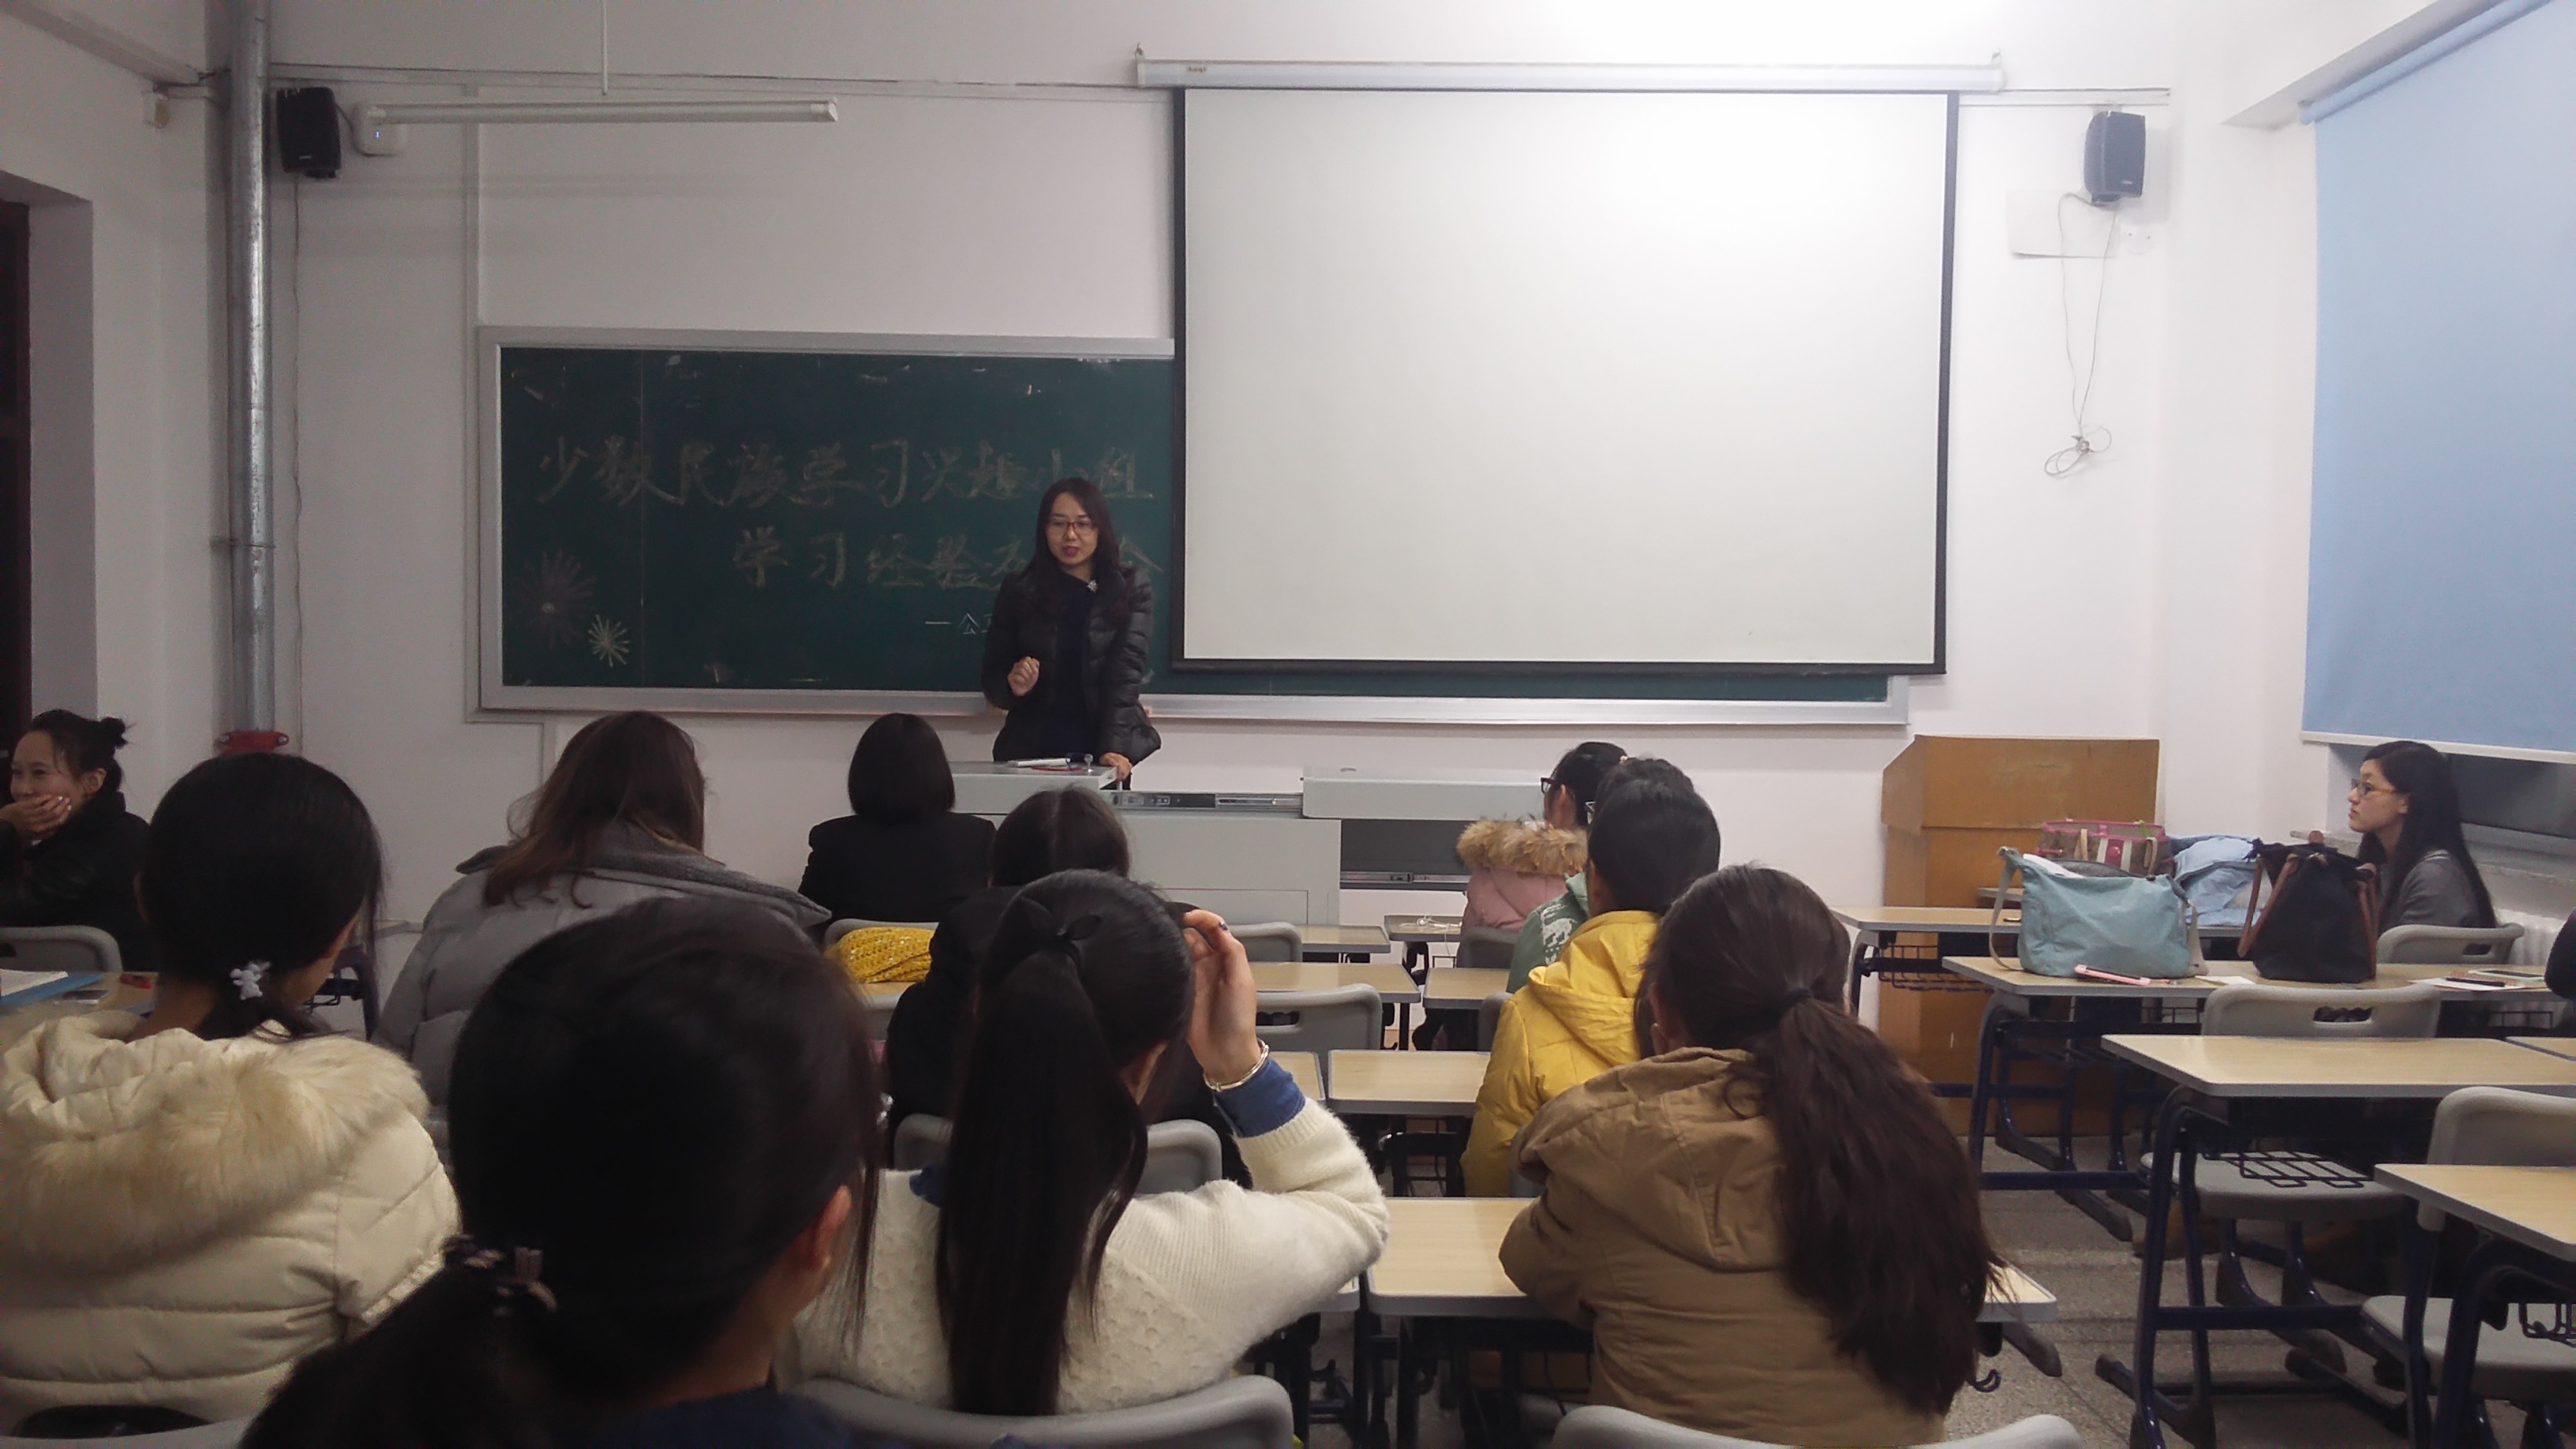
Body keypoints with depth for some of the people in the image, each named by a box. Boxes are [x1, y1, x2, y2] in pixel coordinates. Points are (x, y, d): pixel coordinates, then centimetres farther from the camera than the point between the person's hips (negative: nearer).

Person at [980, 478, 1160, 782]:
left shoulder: (1132, 589, 2)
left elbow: (1126, 670, -8)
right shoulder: (1018, 591, 7)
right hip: (1032, 751, 1)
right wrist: (1014, 686, -13)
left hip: (1103, 755, -1)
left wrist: (1115, 748, -20)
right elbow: (992, 680, 10)